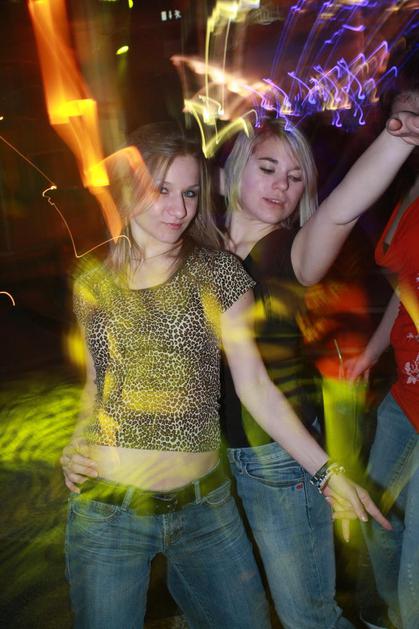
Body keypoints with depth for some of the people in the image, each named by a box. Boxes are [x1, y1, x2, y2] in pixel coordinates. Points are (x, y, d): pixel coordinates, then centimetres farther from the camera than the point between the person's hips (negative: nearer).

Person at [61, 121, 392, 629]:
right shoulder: (91, 285, 3)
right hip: (106, 508, 1)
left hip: (203, 505, 0)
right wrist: (76, 443, -2)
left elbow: (255, 386, -4)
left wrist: (326, 471, -10)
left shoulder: (217, 273, -3)